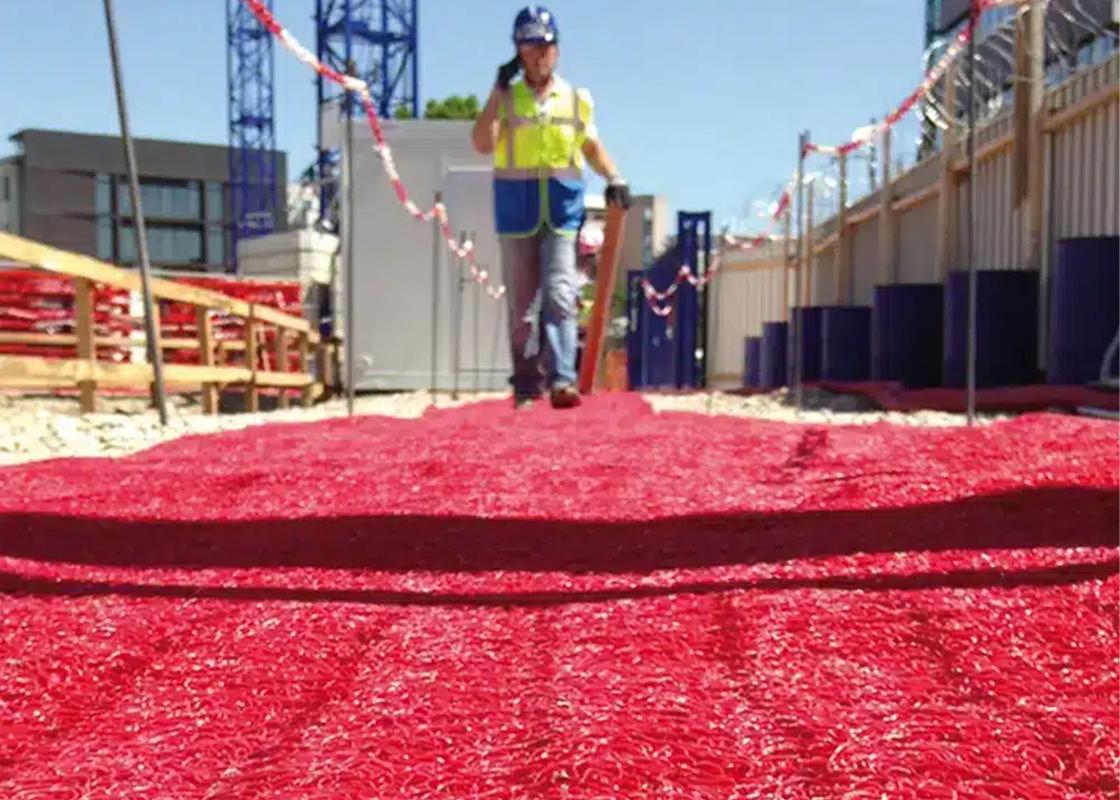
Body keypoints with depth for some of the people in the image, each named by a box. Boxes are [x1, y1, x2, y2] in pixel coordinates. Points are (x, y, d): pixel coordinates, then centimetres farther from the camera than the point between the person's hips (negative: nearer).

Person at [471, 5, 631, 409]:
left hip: (563, 211, 0)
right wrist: (499, 90, -10)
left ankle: (561, 381, -19)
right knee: (521, 307, 5)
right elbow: (483, 144, -9)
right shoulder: (505, 98, 6)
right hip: (516, 211, 0)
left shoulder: (577, 99, 10)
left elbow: (592, 146, 20)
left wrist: (614, 178, 2)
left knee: (560, 296, -14)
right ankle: (527, 386, 14)